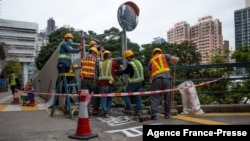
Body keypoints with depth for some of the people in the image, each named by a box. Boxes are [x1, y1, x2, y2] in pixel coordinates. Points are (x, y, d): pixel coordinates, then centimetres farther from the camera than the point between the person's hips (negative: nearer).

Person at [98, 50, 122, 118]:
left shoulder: (100, 63, 11)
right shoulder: (113, 63, 6)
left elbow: (97, 73, 13)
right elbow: (120, 69, 17)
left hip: (101, 83, 1)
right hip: (110, 83, 0)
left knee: (103, 98, 5)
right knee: (109, 98, 18)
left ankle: (105, 112, -3)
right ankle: (108, 110, 21)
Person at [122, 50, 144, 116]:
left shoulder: (130, 64, -17)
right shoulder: (138, 62, 7)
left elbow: (126, 71, -9)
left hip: (133, 82, -7)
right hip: (139, 81, 7)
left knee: (126, 95, 8)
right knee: (138, 96, 11)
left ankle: (128, 109, 10)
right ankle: (138, 111, 11)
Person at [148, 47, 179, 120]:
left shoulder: (151, 61, 23)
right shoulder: (164, 56, 16)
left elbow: (149, 73, 29)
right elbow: (175, 60, 5)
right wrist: (176, 58, 28)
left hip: (156, 79, 1)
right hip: (167, 78, -1)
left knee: (155, 98, 3)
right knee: (167, 98, 11)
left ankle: (154, 115, -8)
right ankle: (167, 114, 17)